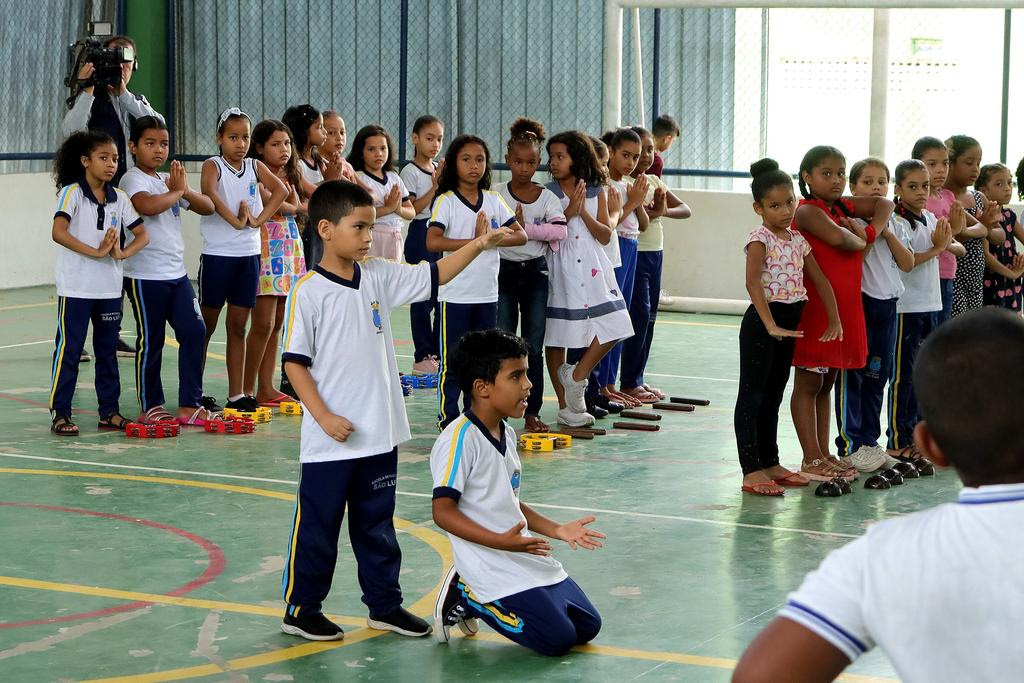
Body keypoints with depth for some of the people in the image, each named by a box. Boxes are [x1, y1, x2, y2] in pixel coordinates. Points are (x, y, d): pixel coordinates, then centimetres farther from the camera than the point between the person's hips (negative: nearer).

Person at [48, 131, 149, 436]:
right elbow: (58, 232, -21)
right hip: (76, 287, -5)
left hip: (109, 287, 5)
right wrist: (96, 252, -24)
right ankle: (60, 414, 3)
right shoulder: (72, 192, -8)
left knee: (107, 351, 11)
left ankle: (109, 412, 18)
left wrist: (122, 252, -9)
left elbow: (142, 235, 10)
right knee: (69, 351, -2)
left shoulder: (119, 197, 7)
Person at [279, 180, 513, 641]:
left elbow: (433, 275, 8)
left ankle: (385, 605, 28)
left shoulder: (379, 276, 4)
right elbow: (294, 362, -12)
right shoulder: (309, 290, -12)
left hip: (380, 434, 6)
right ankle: (300, 610, 19)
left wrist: (478, 245, -5)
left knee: (377, 525, 17)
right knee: (317, 527, 6)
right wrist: (325, 417, -17)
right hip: (330, 439, -6)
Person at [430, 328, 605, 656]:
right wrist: (500, 541, -29)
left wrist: (557, 530, 9)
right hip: (493, 566, -9)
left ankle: (471, 593, 15)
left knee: (587, 627, 10)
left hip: (527, 557, 9)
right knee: (557, 638, -13)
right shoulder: (460, 439, -17)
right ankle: (464, 597, 3)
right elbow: (443, 511, -21)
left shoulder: (507, 434, 11)